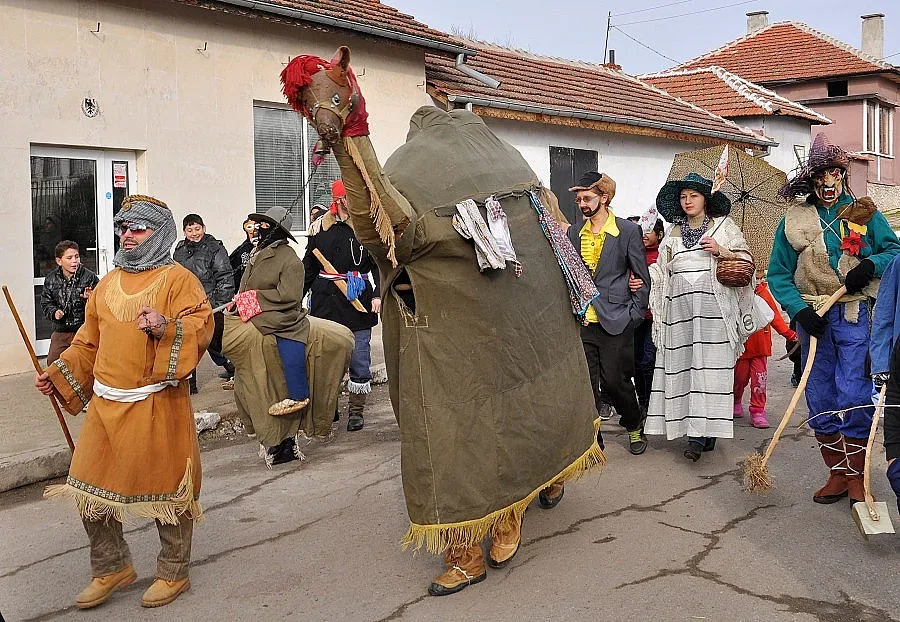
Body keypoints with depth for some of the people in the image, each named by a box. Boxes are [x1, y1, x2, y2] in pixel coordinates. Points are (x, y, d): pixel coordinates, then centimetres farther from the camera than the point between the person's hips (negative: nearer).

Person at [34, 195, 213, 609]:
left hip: (157, 405, -6)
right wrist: (58, 376, 11)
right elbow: (89, 342, 21)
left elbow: (200, 329, -15)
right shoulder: (108, 284, 15)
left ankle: (173, 573, 22)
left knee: (166, 488, 4)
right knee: (89, 490, 9)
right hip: (106, 405, 6)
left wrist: (166, 328, -32)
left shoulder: (177, 279, -4)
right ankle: (112, 568, 28)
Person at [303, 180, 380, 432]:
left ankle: (356, 410, 16)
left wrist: (378, 295, -16)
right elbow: (308, 267, 14)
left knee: (359, 358, 2)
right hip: (326, 302, 2)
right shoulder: (321, 226, 7)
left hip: (359, 301, -2)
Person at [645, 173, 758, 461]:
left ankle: (702, 433, -12)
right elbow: (661, 271, 18)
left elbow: (746, 259, 7)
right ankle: (700, 431, 3)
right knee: (683, 365, -3)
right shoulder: (674, 235, 20)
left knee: (709, 364, -10)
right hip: (680, 307, 4)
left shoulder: (723, 226, 11)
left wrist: (722, 251, -9)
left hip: (713, 305, -4)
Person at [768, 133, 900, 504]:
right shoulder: (794, 220, 7)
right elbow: (778, 274, 3)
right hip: (813, 319, 2)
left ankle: (856, 477, 8)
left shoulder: (864, 213, 7)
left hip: (856, 317, -2)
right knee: (821, 401, 6)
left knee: (854, 398, -6)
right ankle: (837, 474, 19)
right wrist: (800, 310, -11)